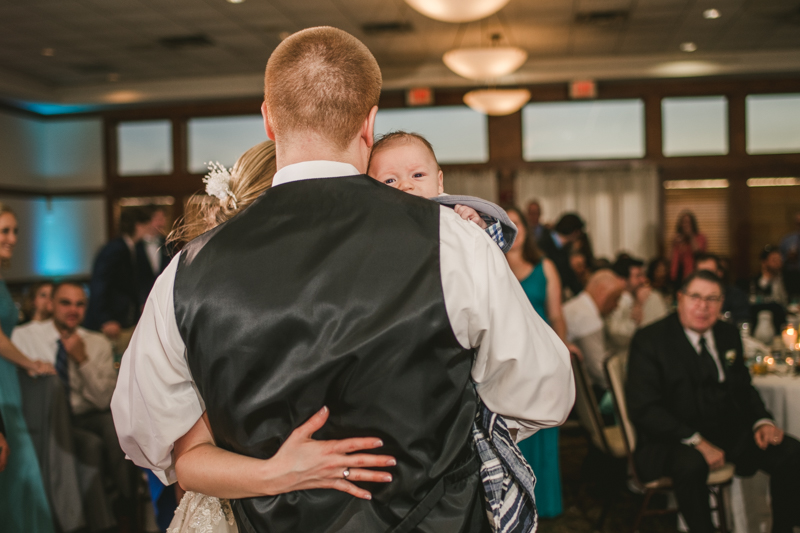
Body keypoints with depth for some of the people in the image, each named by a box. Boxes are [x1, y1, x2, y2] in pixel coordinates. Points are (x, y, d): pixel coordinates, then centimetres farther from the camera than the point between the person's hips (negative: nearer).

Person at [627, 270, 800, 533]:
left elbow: (744, 387, 21)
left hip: (730, 432, 6)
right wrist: (695, 441, -25)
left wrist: (762, 421, -1)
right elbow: (643, 409, -16)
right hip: (673, 440, -6)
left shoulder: (729, 334, 10)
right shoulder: (650, 340, -9)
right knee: (690, 465, -37)